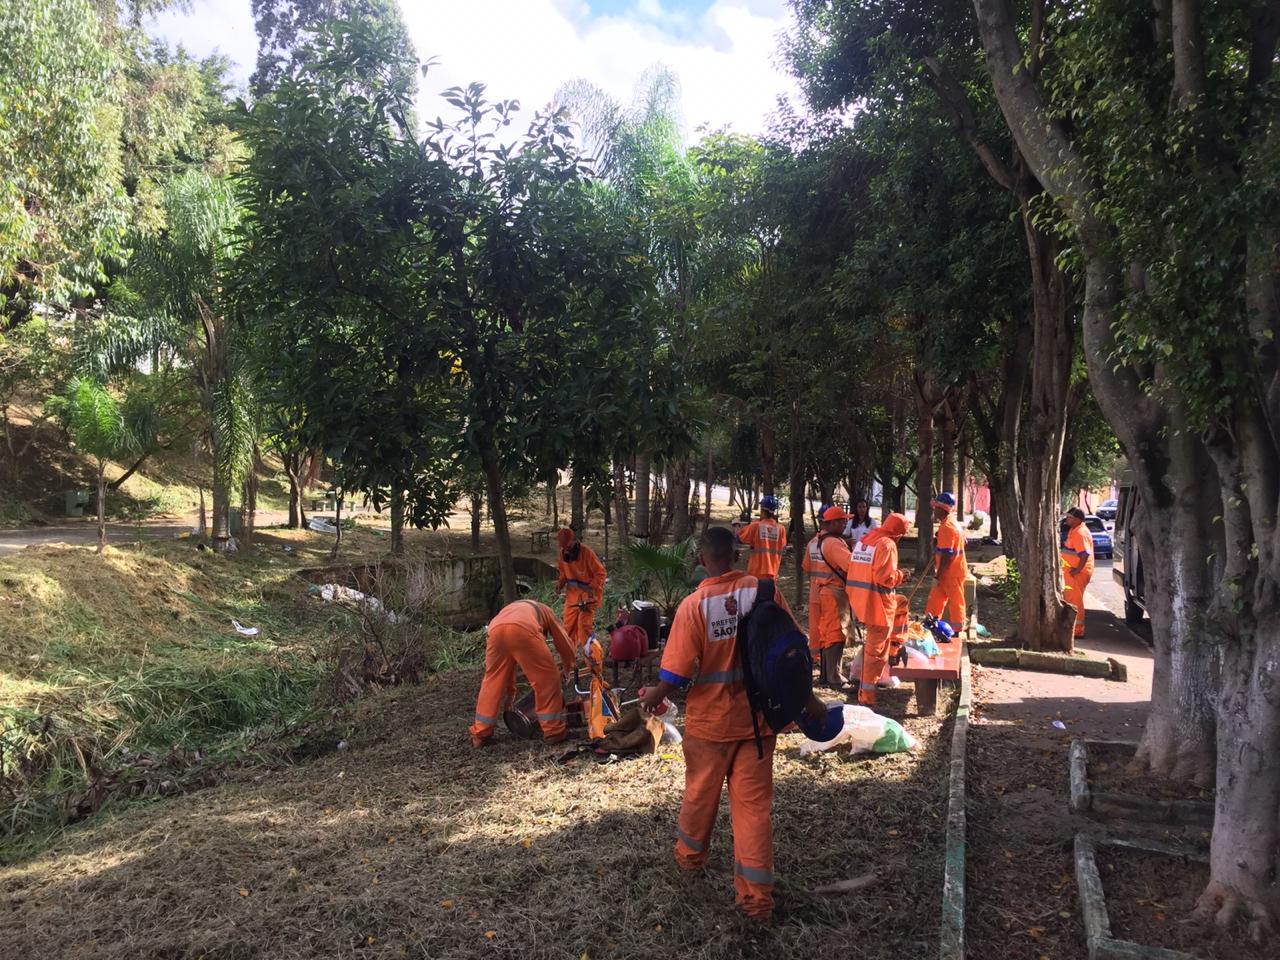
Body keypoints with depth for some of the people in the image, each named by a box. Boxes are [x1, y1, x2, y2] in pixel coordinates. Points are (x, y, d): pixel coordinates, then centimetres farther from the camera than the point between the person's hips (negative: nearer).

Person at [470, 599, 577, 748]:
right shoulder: (545, 611, 41)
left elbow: (507, 662, 48)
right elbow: (564, 643, 38)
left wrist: (510, 693, 56)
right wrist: (567, 669, 57)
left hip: (496, 630, 4)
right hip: (523, 630, -4)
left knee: (492, 681, 21)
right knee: (548, 679, 12)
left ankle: (480, 735, 26)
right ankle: (553, 731, 17)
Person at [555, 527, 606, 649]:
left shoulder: (587, 552, -20)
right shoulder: (563, 553, -2)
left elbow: (600, 573, -15)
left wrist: (592, 589, -23)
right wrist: (560, 583, -2)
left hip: (587, 593, -6)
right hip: (572, 593, 6)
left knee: (584, 625, -12)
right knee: (569, 625, 10)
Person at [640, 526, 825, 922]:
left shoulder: (693, 605, -17)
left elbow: (676, 674, -16)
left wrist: (653, 696, 4)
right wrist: (807, 698, 6)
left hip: (710, 720, -1)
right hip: (757, 717, 2)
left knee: (701, 791, 20)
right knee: (754, 801, 9)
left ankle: (691, 855, 45)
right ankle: (757, 895, 13)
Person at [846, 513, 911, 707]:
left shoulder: (864, 540, 11)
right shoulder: (887, 544, -15)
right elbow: (885, 577, -23)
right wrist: (900, 575, -3)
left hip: (858, 597, 8)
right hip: (877, 602, -8)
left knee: (901, 603, 33)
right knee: (876, 651, 1)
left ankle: (895, 646, 31)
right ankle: (866, 696, 6)